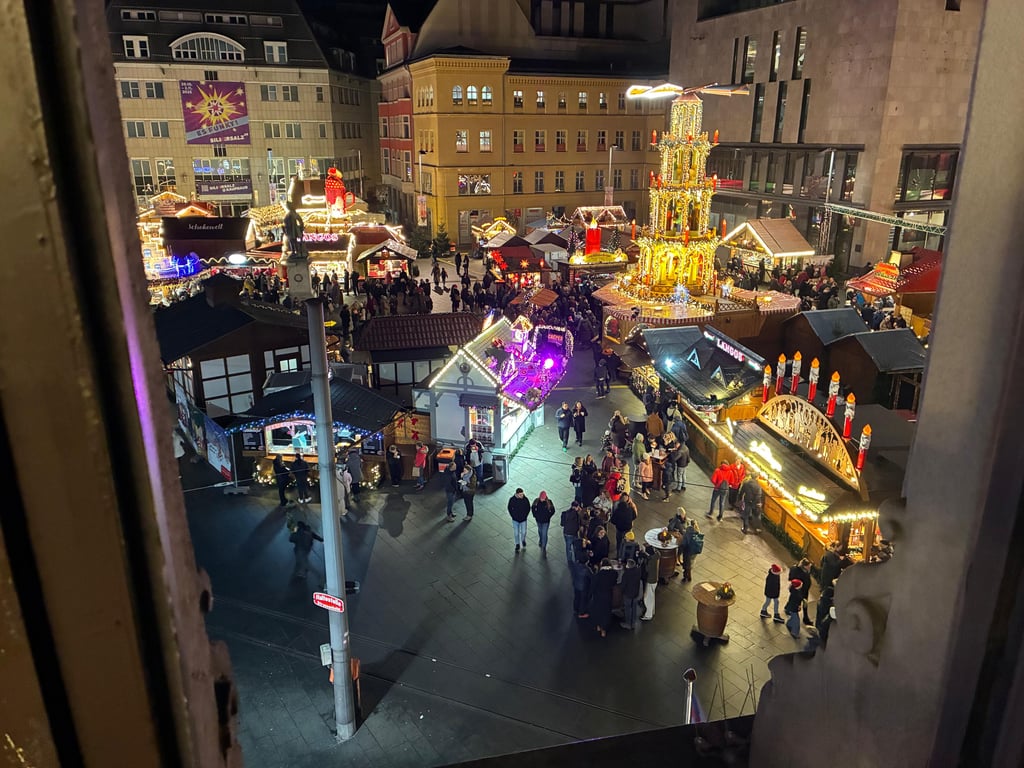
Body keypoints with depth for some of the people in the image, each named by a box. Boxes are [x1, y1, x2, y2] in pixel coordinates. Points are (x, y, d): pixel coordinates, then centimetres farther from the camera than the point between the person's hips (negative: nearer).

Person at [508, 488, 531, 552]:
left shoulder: (526, 499, -19)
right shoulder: (512, 500, -19)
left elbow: (528, 508, -3)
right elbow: (509, 508, -3)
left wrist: (525, 516, -6)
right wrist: (513, 516, -6)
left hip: (523, 519, 0)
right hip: (515, 520, 0)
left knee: (523, 532, 12)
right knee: (516, 533, 10)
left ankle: (523, 541, 44)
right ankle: (517, 545, 32)